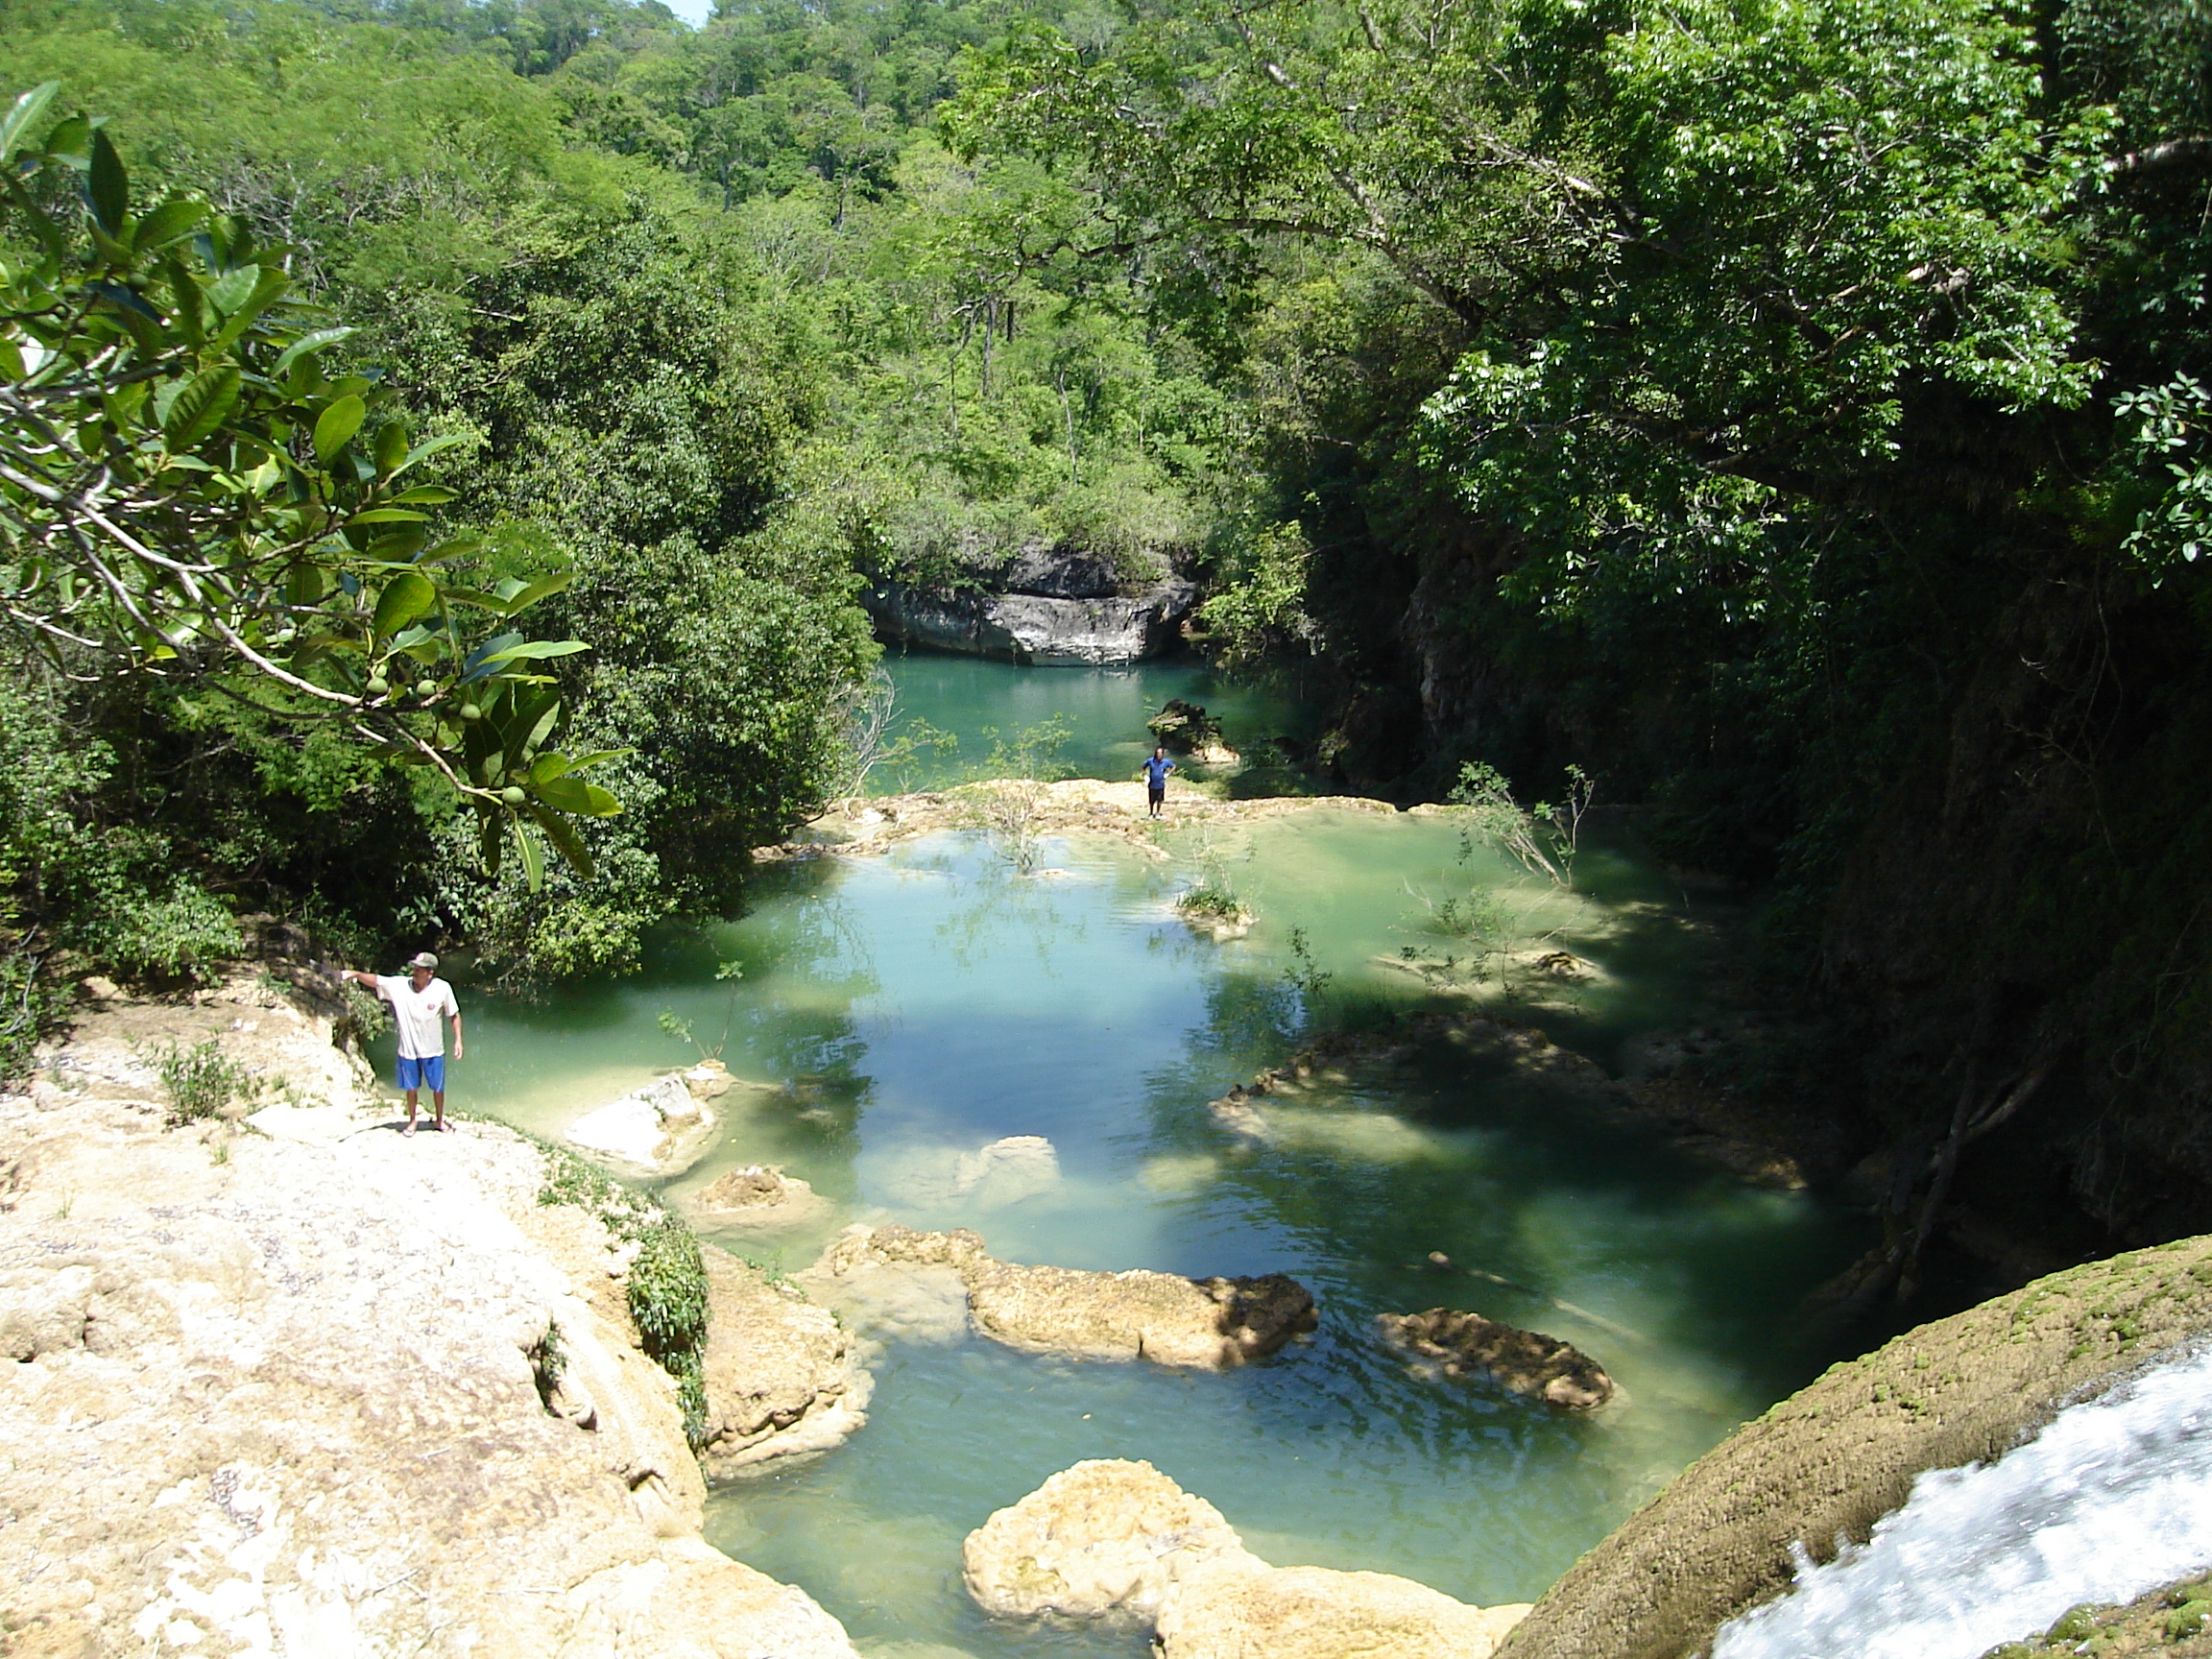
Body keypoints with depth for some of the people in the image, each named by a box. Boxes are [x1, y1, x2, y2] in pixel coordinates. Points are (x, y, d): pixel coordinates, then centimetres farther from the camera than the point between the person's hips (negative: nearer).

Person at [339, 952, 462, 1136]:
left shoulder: (442, 988, -14)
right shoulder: (399, 985, -10)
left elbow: (454, 1015, -5)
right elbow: (375, 980, -16)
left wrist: (458, 1040, -8)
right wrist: (356, 974, -35)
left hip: (433, 1051, -1)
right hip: (408, 1050, 1)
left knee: (438, 1088, 13)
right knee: (411, 1088, 15)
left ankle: (439, 1121, 35)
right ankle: (412, 1121, 36)